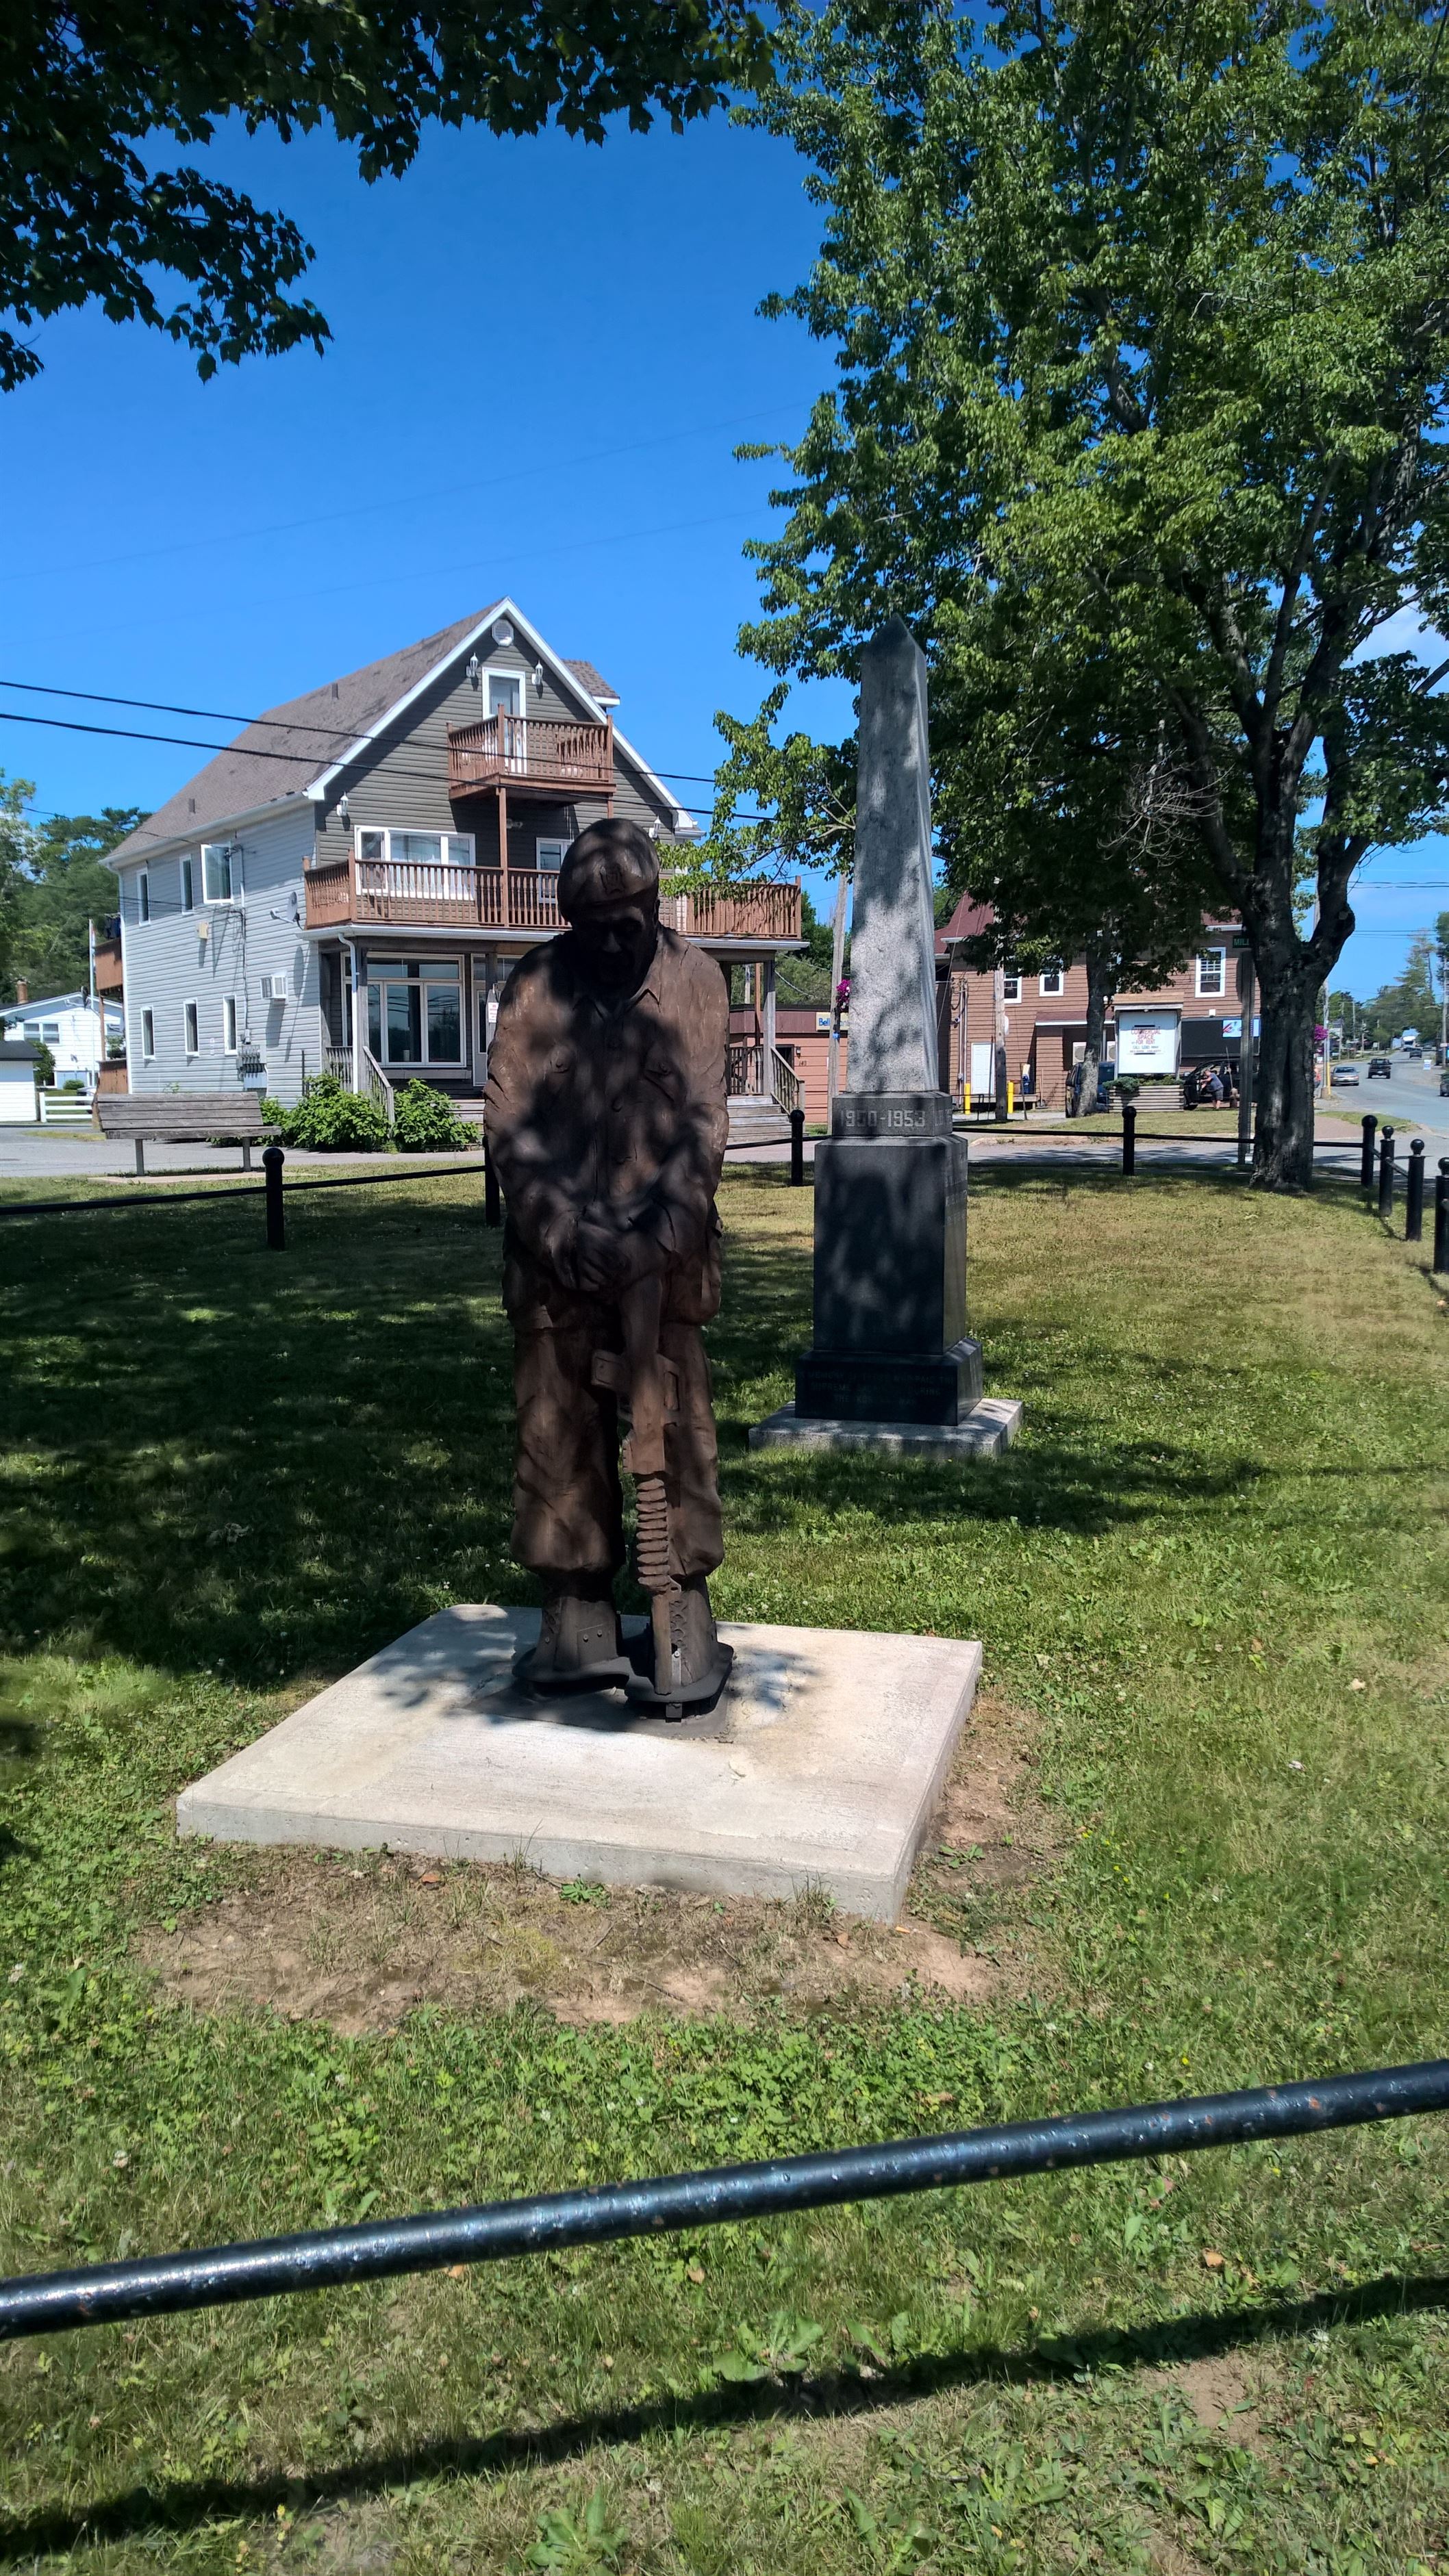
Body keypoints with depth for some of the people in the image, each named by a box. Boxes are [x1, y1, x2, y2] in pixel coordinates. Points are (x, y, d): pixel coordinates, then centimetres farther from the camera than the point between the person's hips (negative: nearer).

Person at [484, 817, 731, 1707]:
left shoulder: (694, 977, 0)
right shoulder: (538, 982, 1)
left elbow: (703, 1117, -6)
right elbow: (512, 1120, -3)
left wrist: (667, 1227, -19)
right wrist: (562, 1231, -15)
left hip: (665, 1246, -1)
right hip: (559, 1249, 1)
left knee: (678, 1426, 1)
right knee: (560, 1427, 6)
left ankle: (688, 1615, 11)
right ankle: (578, 1616, 18)